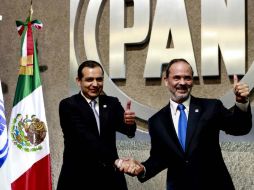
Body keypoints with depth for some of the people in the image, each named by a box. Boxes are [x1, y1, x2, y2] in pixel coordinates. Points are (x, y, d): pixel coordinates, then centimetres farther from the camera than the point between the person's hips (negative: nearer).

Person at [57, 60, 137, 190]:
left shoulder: (112, 103, 6)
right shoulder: (68, 105, -6)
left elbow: (128, 131, -9)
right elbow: (85, 138, -18)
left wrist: (129, 122, -32)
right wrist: (115, 160, -28)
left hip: (109, 176, 4)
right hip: (78, 177, -3)